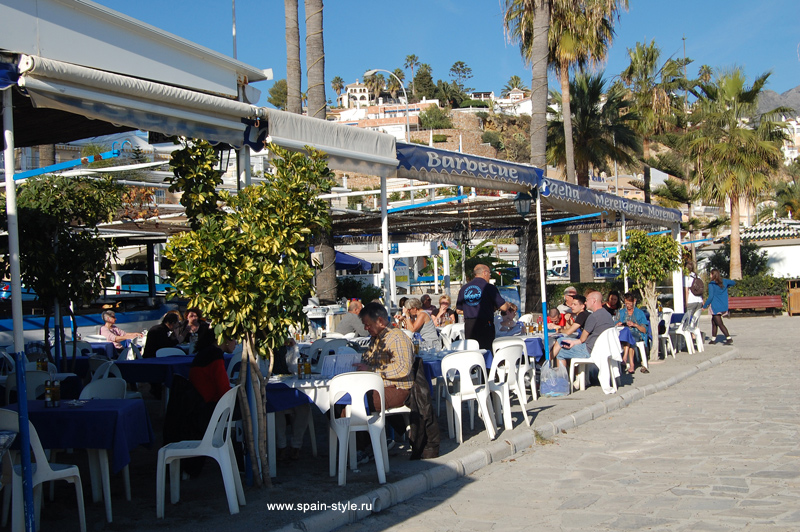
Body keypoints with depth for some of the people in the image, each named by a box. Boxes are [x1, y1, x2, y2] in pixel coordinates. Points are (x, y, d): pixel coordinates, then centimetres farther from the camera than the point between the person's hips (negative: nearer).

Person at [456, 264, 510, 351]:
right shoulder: (489, 287, -7)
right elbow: (503, 307, -9)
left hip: (468, 325, 5)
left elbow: (459, 309, 16)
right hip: (485, 324, -5)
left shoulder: (464, 288, 8)